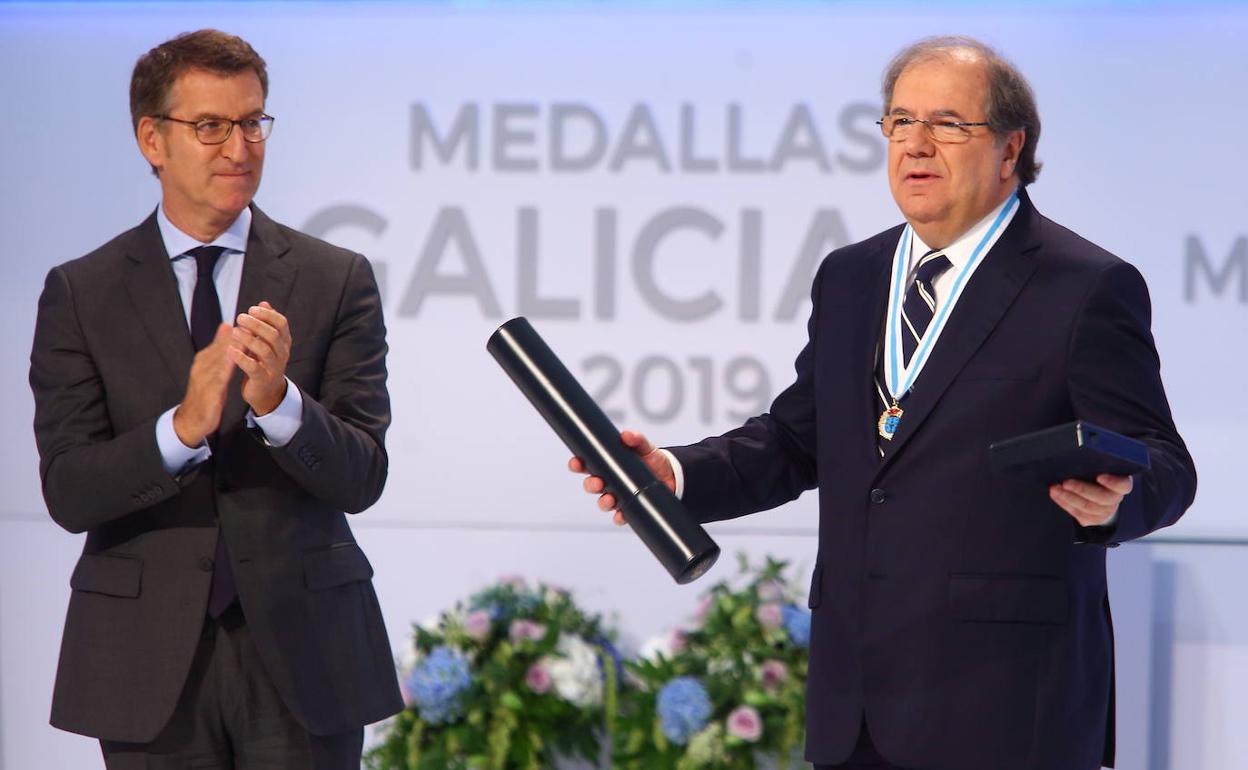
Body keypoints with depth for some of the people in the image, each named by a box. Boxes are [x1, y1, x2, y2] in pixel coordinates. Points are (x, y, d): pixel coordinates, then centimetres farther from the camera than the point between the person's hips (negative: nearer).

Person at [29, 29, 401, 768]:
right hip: (149, 660, 0)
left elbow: (361, 478, -5)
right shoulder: (80, 293, 1)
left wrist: (279, 402, -23)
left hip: (300, 650, 0)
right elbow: (67, 493, -8)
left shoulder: (336, 280, 1)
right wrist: (182, 426, -24)